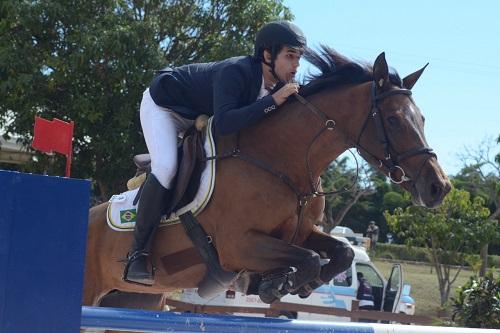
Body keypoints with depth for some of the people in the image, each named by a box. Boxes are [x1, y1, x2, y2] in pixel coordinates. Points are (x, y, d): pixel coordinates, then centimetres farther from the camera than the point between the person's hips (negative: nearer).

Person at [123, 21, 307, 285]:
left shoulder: (281, 84, -15)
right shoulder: (234, 72, -38)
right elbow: (223, 124, -50)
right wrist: (273, 101, -52)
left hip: (202, 114, 9)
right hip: (163, 104, -9)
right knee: (166, 167, -27)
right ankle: (138, 251, -16)